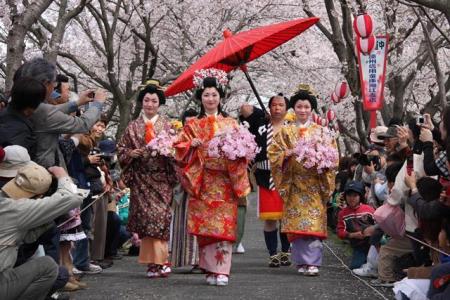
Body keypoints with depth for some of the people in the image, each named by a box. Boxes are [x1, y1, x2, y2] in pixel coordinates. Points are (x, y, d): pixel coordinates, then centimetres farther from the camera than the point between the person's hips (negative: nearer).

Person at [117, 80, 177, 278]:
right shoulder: (133, 127, 10)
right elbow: (121, 149, 11)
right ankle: (157, 261, 1)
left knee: (160, 216, -9)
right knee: (145, 216, -5)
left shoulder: (167, 126, 6)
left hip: (161, 179, -1)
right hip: (141, 178, 1)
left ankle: (156, 261, -4)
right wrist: (131, 153, -8)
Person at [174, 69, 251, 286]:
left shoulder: (231, 124, 12)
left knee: (224, 225, -8)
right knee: (204, 226, -3)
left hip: (225, 181, 0)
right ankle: (210, 270, 4)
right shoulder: (193, 125, 11)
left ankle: (222, 271, -8)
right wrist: (191, 144, -11)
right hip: (202, 181, 0)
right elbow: (179, 148, 7)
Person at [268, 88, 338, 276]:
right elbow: (273, 153, 6)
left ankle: (312, 262, -10)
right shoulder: (286, 132, 12)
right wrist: (287, 154, -11)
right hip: (294, 182, 1)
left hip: (315, 182, -1)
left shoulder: (321, 131, 10)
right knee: (297, 222, -3)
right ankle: (302, 261, 5)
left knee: (314, 222, -9)